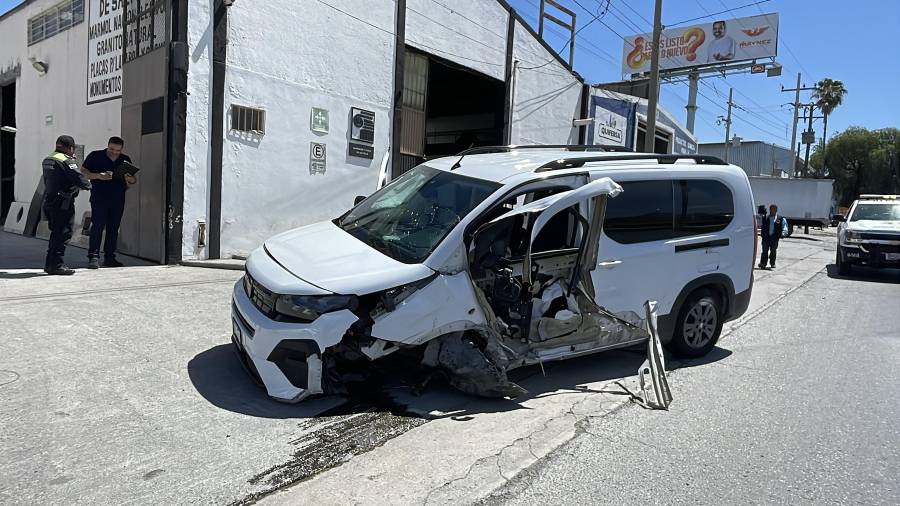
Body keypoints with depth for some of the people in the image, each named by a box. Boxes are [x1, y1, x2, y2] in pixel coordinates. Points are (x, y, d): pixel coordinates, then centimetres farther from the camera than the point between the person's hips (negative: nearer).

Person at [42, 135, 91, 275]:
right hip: (63, 203, -9)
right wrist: (88, 185, 4)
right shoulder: (66, 161, -14)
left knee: (56, 233, 16)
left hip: (49, 201, 9)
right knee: (63, 233, -4)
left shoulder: (47, 160, 15)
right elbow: (79, 178, -19)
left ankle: (50, 264, 21)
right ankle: (57, 264, -5)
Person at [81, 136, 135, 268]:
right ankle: (93, 257, -11)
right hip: (99, 197, -4)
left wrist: (130, 179, -9)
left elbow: (133, 180, 15)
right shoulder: (95, 156, 2)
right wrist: (98, 176, -17)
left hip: (118, 199, 4)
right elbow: (83, 172, 1)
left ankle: (109, 258, 14)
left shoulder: (125, 159, 12)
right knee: (98, 226, -11)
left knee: (113, 229, 7)